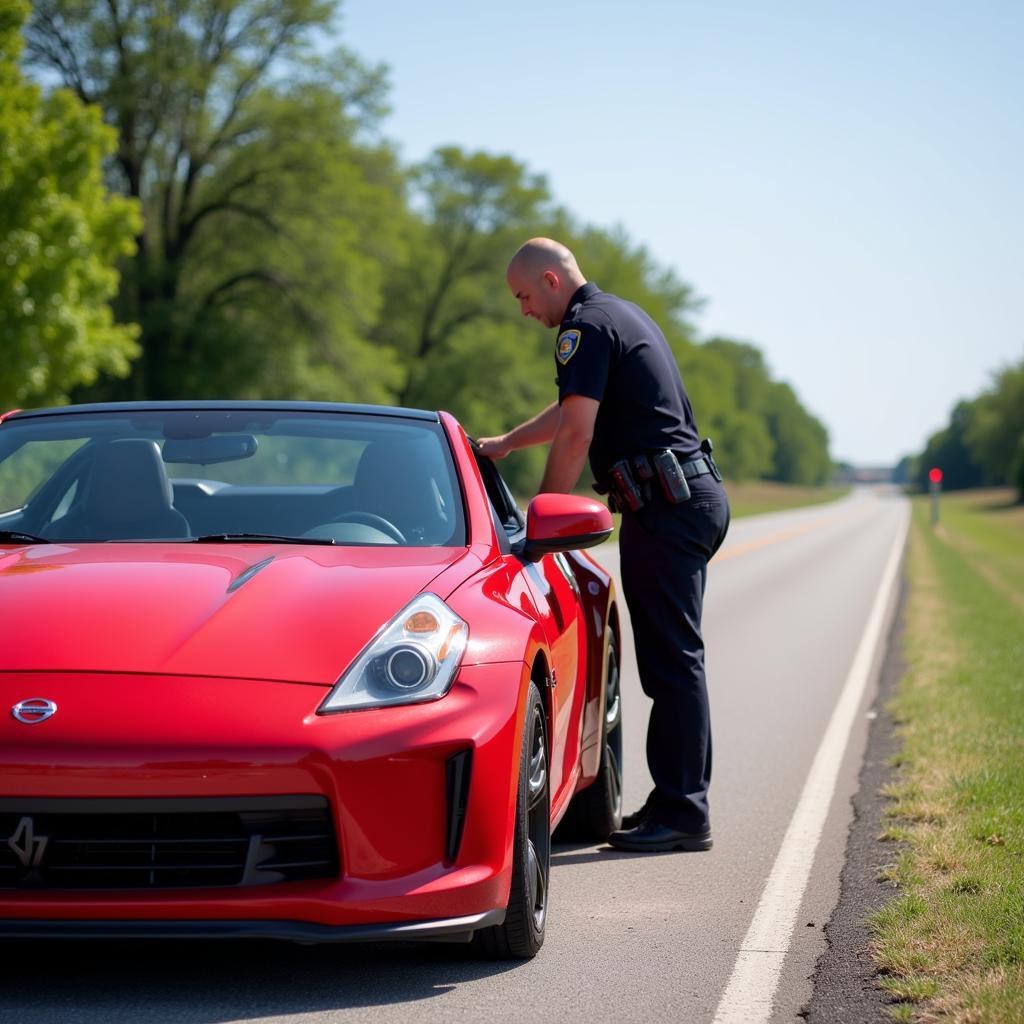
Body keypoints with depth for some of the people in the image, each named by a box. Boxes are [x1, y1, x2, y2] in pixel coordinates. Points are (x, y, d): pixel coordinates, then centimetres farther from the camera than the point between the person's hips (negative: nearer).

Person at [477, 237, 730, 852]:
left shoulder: (587, 327, -10)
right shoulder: (623, 314, 22)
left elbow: (576, 434, -16)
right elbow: (576, 409, 33)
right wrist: (506, 444, 37)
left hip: (665, 501, -10)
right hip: (698, 495, 10)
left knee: (672, 658, -9)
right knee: (673, 657, 12)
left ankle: (682, 813, -7)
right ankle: (677, 802, 16)